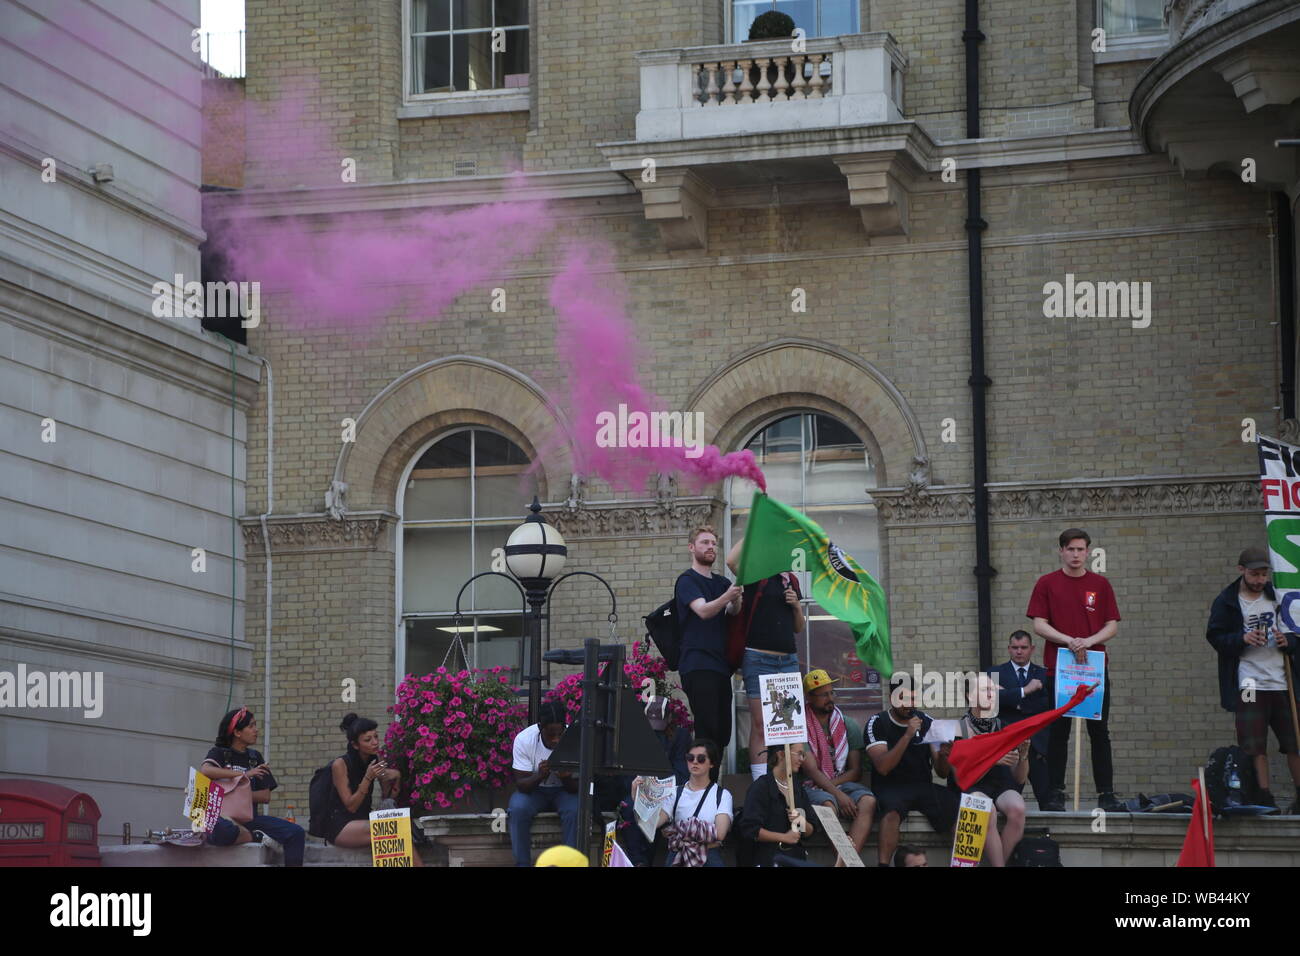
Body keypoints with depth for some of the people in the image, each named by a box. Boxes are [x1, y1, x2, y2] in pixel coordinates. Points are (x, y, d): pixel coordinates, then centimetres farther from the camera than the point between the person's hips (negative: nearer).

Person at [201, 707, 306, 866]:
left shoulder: (255, 757, 17)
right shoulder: (220, 753, 3)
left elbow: (265, 797, 9)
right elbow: (205, 770, -21)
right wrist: (244, 774, -20)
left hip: (250, 817, 5)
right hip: (223, 816, -5)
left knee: (296, 833, -16)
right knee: (221, 832, -42)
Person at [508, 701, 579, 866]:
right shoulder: (524, 739, -22)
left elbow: (577, 787, -15)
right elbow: (521, 784, -19)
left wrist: (566, 779, -39)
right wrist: (539, 776, -40)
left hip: (563, 789, 0)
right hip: (533, 789, 0)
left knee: (575, 810, -31)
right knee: (518, 809, -31)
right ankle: (522, 863, -19)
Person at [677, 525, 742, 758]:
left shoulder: (722, 582, 21)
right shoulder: (687, 580, 0)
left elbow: (733, 612, 2)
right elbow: (703, 611, -17)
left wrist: (735, 601, -21)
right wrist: (727, 596, -35)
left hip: (720, 666, 7)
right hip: (697, 666, -7)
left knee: (723, 731, 6)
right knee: (708, 730, -15)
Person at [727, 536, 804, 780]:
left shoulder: (791, 580, 17)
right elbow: (732, 560, -23)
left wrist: (797, 605, 3)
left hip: (788, 659, 6)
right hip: (759, 657, -6)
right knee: (760, 726, -7)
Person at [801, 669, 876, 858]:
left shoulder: (848, 725, 12)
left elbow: (856, 771, 9)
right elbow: (811, 770, -9)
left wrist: (832, 783, -9)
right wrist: (838, 794, -21)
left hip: (842, 783, 3)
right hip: (813, 786, -3)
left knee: (868, 801, -29)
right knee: (828, 805, -37)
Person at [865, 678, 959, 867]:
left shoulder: (927, 722, 9)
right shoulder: (877, 723, -1)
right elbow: (882, 767, -15)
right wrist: (908, 735, -22)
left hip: (923, 786, 3)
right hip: (889, 787, -3)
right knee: (891, 814, -38)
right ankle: (883, 864, -38)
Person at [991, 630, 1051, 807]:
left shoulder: (1043, 674, 14)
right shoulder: (996, 674, 11)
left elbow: (1049, 705, -2)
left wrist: (1011, 699, -6)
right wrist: (1024, 691, -16)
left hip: (1037, 744, 1)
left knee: (1047, 796, -5)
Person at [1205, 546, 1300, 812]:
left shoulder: (1277, 597, 10)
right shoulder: (1226, 602, 2)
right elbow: (1214, 637, -2)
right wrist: (1243, 639, -18)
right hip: (1248, 684, -2)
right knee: (1255, 745, -5)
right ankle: (1264, 797, 1)